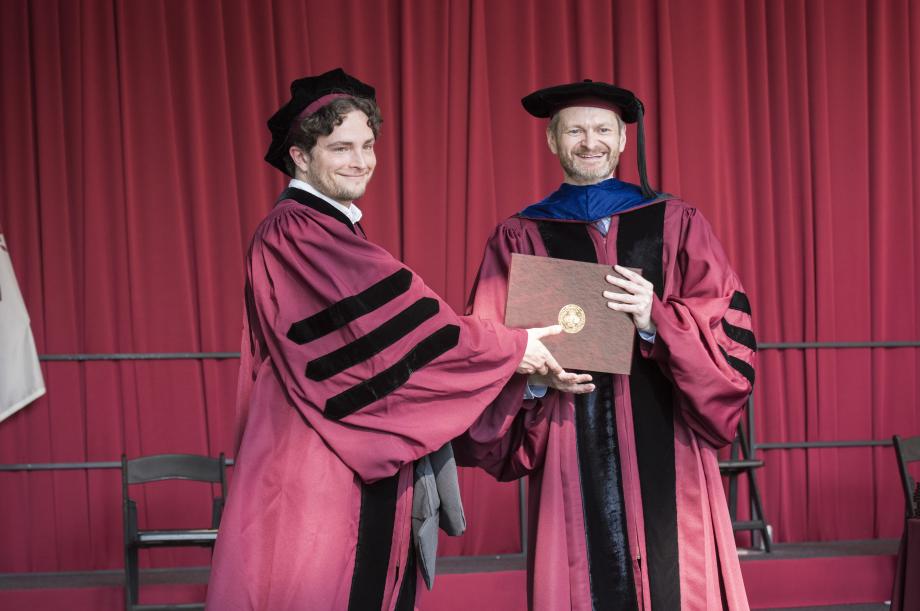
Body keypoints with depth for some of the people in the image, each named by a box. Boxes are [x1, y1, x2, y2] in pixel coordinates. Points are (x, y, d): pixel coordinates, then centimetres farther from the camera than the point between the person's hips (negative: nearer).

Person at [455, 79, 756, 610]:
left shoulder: (677, 224, 9)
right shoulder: (519, 239, 9)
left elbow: (730, 336, 2)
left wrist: (656, 319, -14)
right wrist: (532, 375, -14)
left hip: (665, 454, 0)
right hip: (572, 464, 0)